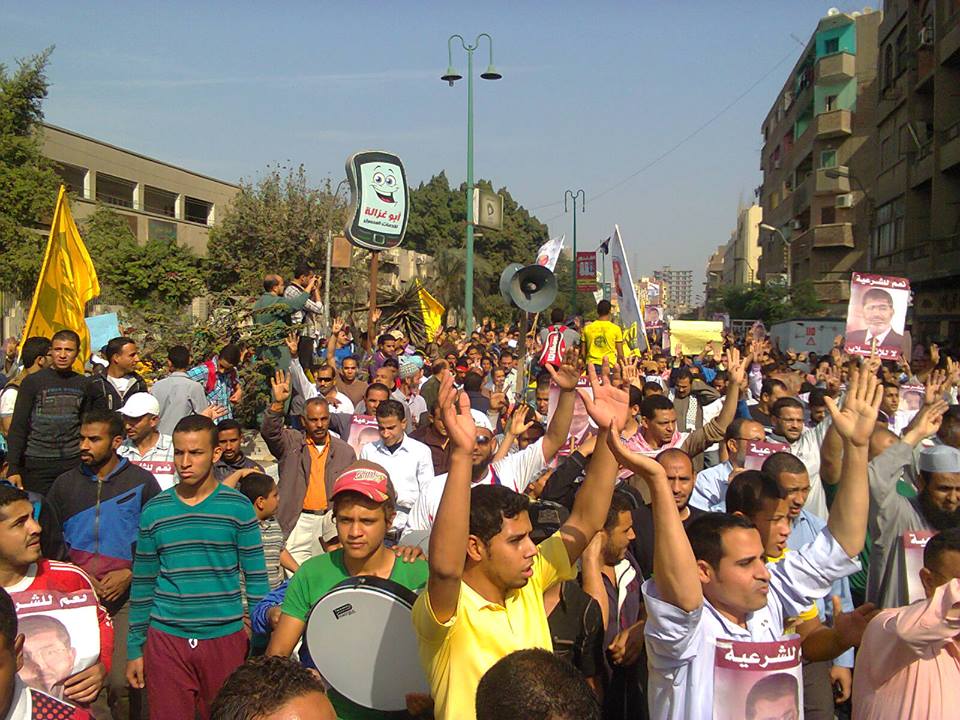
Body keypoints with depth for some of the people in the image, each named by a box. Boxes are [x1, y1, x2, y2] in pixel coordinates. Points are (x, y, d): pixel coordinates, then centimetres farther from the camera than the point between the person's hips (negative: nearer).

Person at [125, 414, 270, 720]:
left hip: (225, 638, -1)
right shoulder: (153, 511, 2)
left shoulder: (238, 507, -4)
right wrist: (134, 649, 8)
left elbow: (256, 577, -1)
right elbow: (142, 584, 8)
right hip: (165, 640, 1)